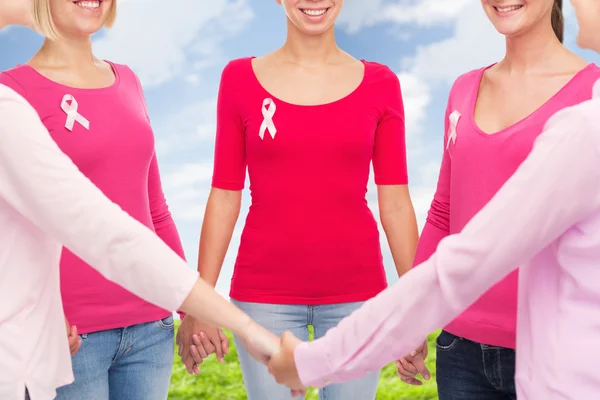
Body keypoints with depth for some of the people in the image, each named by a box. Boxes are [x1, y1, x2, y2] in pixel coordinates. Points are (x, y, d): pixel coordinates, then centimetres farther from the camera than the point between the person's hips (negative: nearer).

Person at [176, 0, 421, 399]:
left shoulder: (380, 84, 2)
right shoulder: (240, 78, 2)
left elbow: (395, 203, 3)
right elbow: (224, 199, 2)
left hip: (357, 293, 1)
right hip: (263, 294, 0)